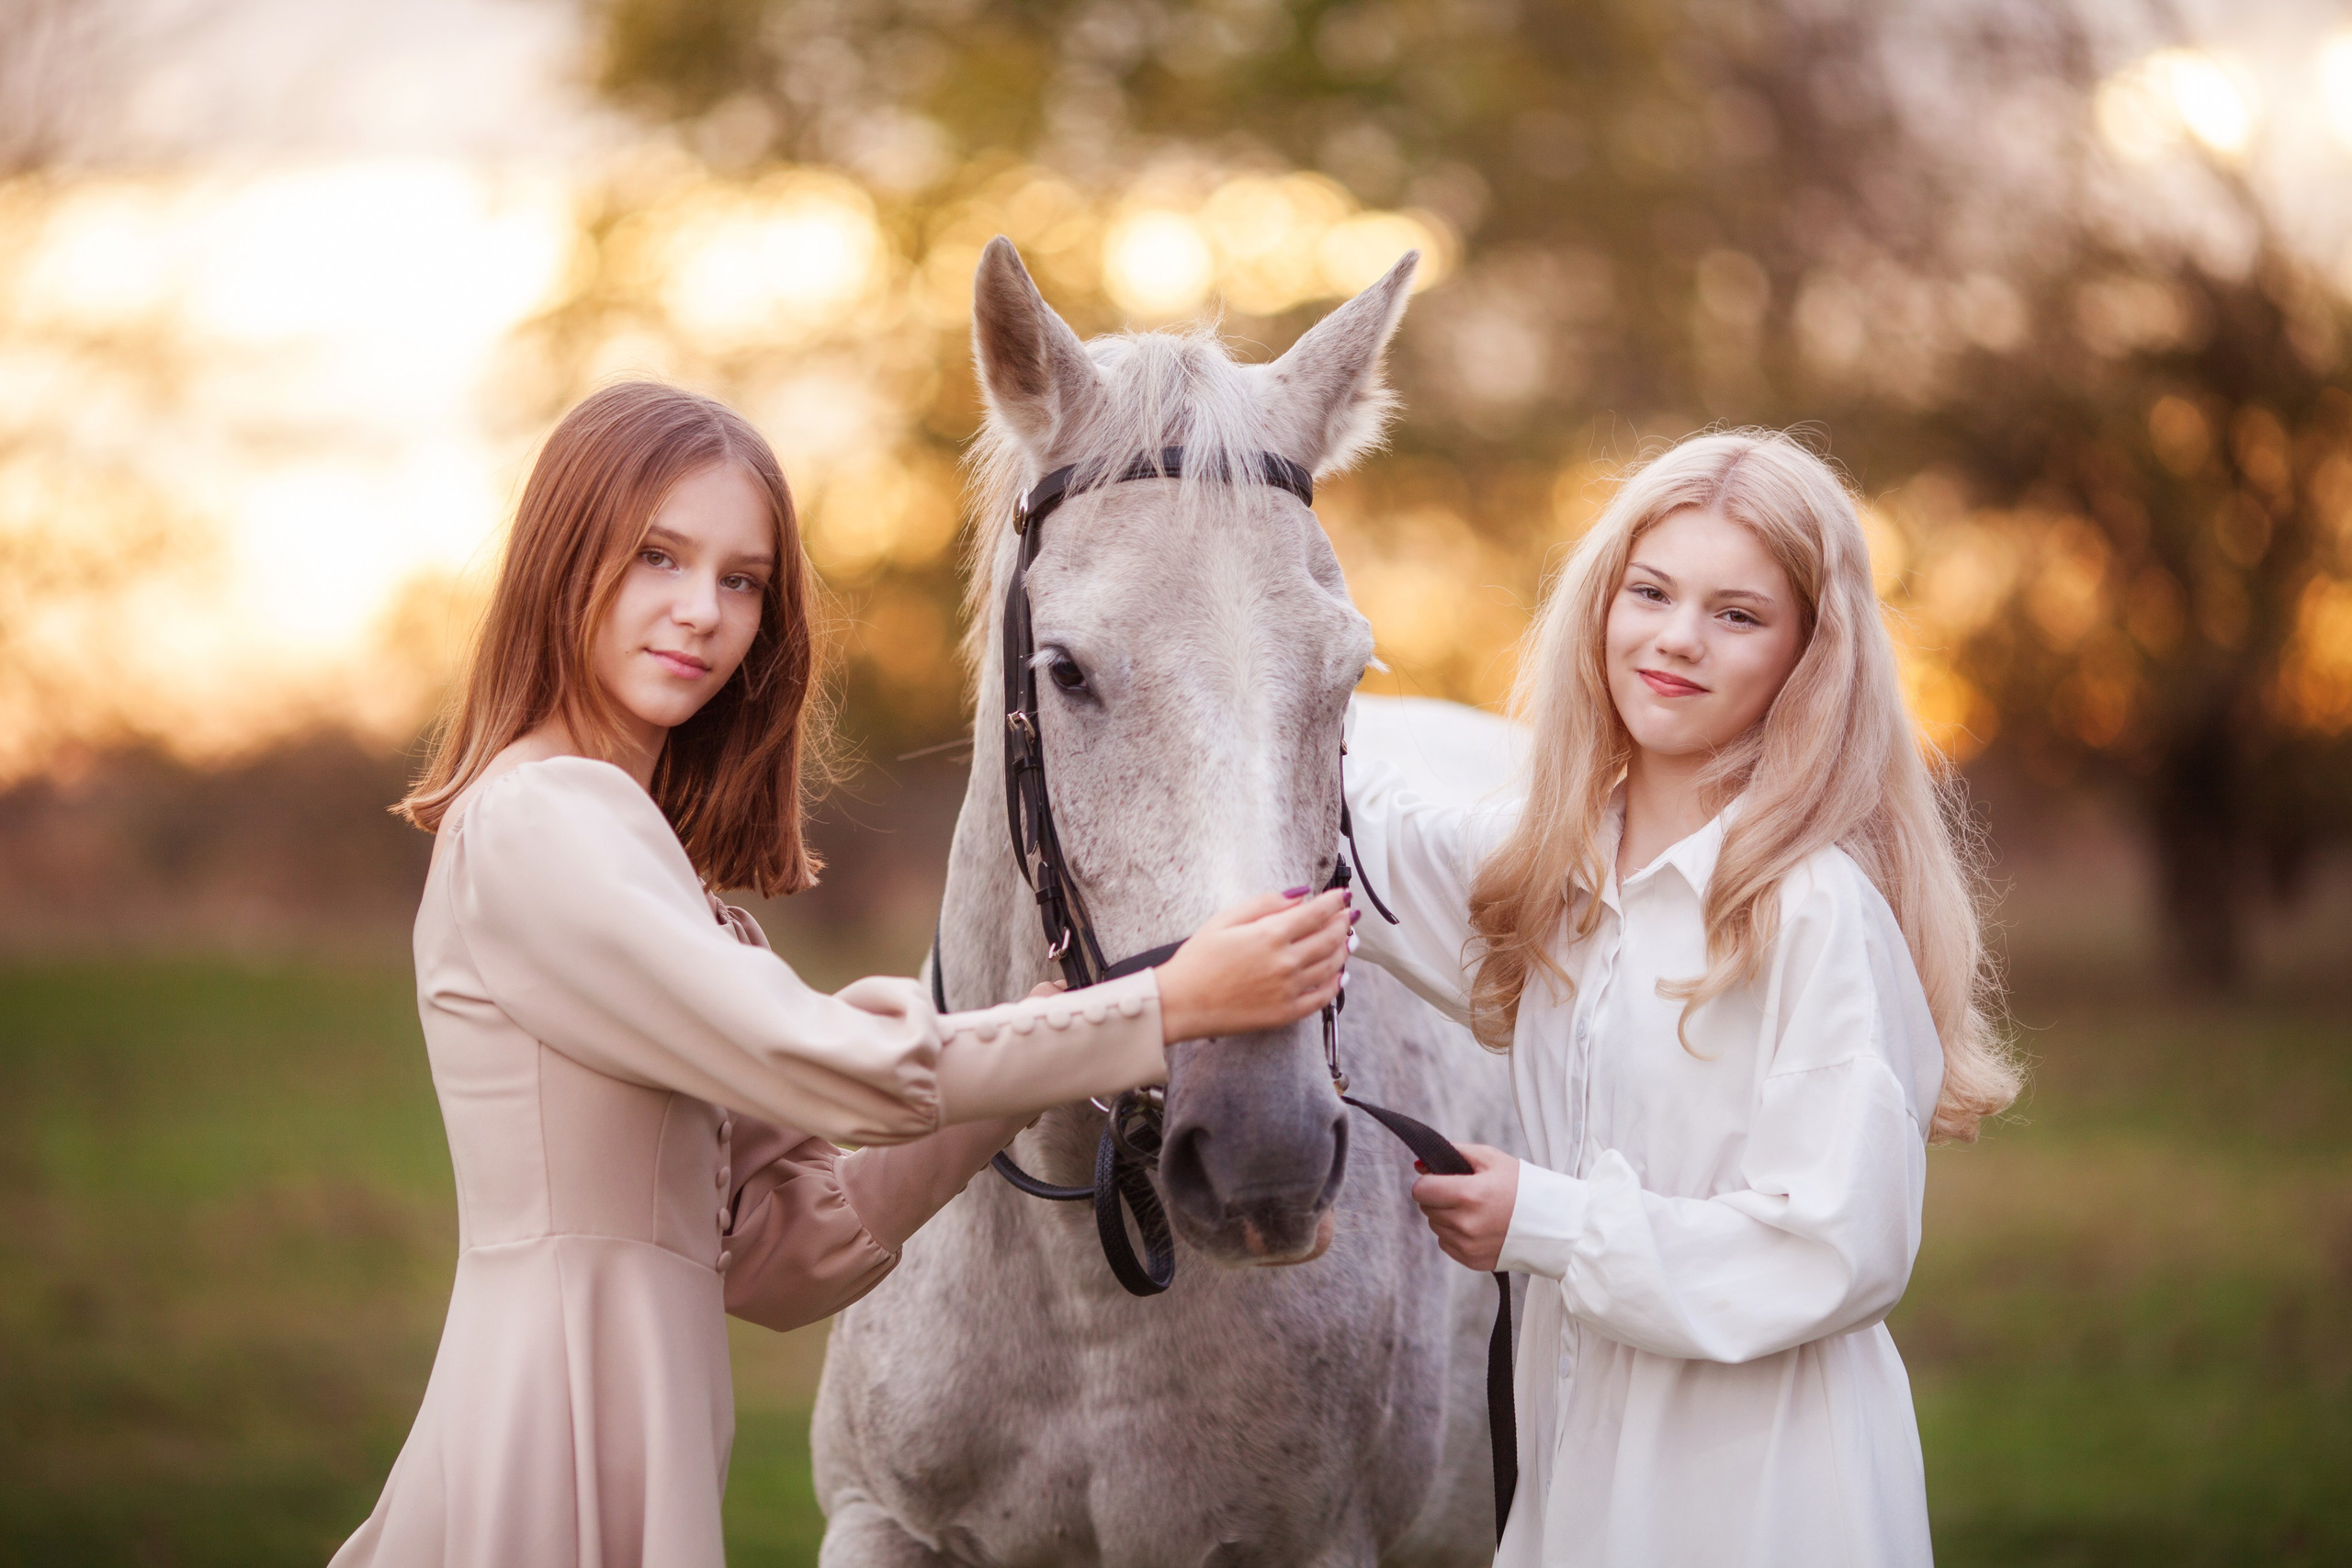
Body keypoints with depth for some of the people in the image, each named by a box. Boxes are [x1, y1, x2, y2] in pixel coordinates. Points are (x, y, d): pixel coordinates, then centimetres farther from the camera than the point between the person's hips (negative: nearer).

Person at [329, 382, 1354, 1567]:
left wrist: (1018, 1074, -1)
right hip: (558, 1460, -9)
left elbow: (782, 1255, 11)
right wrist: (1169, 1005, -15)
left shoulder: (628, 845, 18)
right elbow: (840, 1075, -19)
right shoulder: (541, 823, -11)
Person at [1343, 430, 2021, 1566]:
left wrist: (1543, 1224, -16)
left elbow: (1839, 1254, -21)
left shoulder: (1822, 909, -18)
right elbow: (1362, 845, 23)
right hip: (1580, 1455, 7)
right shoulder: (1552, 863, 5)